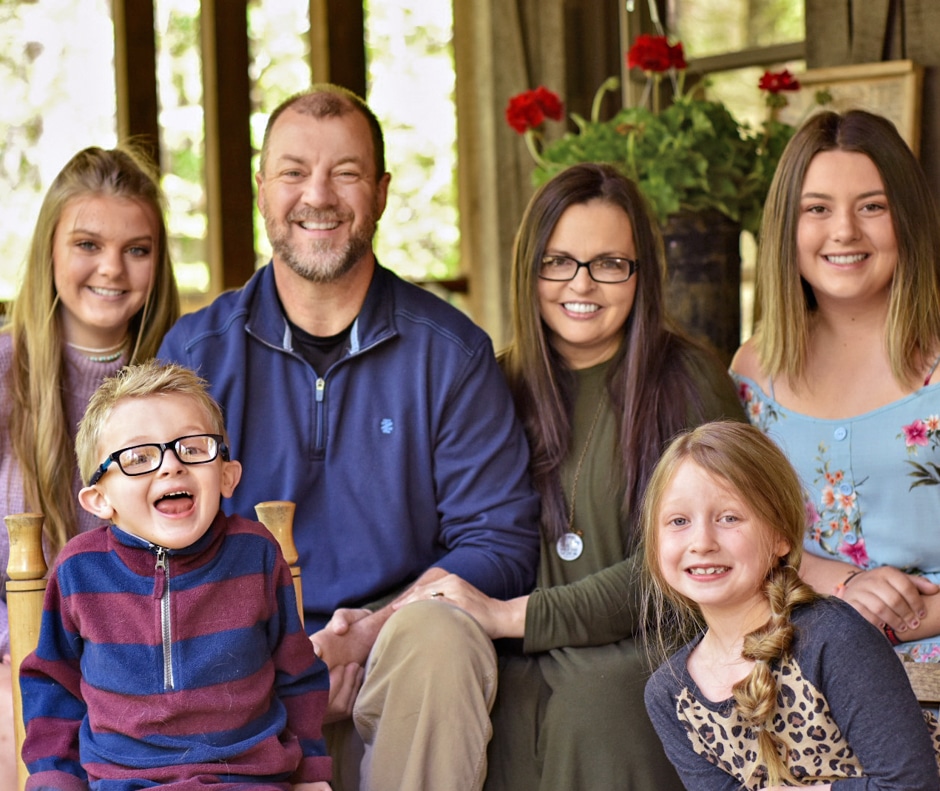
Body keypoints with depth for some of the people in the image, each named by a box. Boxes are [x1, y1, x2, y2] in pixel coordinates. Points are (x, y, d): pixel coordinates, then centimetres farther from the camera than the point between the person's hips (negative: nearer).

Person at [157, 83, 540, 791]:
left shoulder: (452, 352, 3)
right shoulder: (195, 351, 7)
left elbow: (501, 540, 0)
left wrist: (373, 630, -17)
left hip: (401, 660, 1)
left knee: (440, 637, -34)